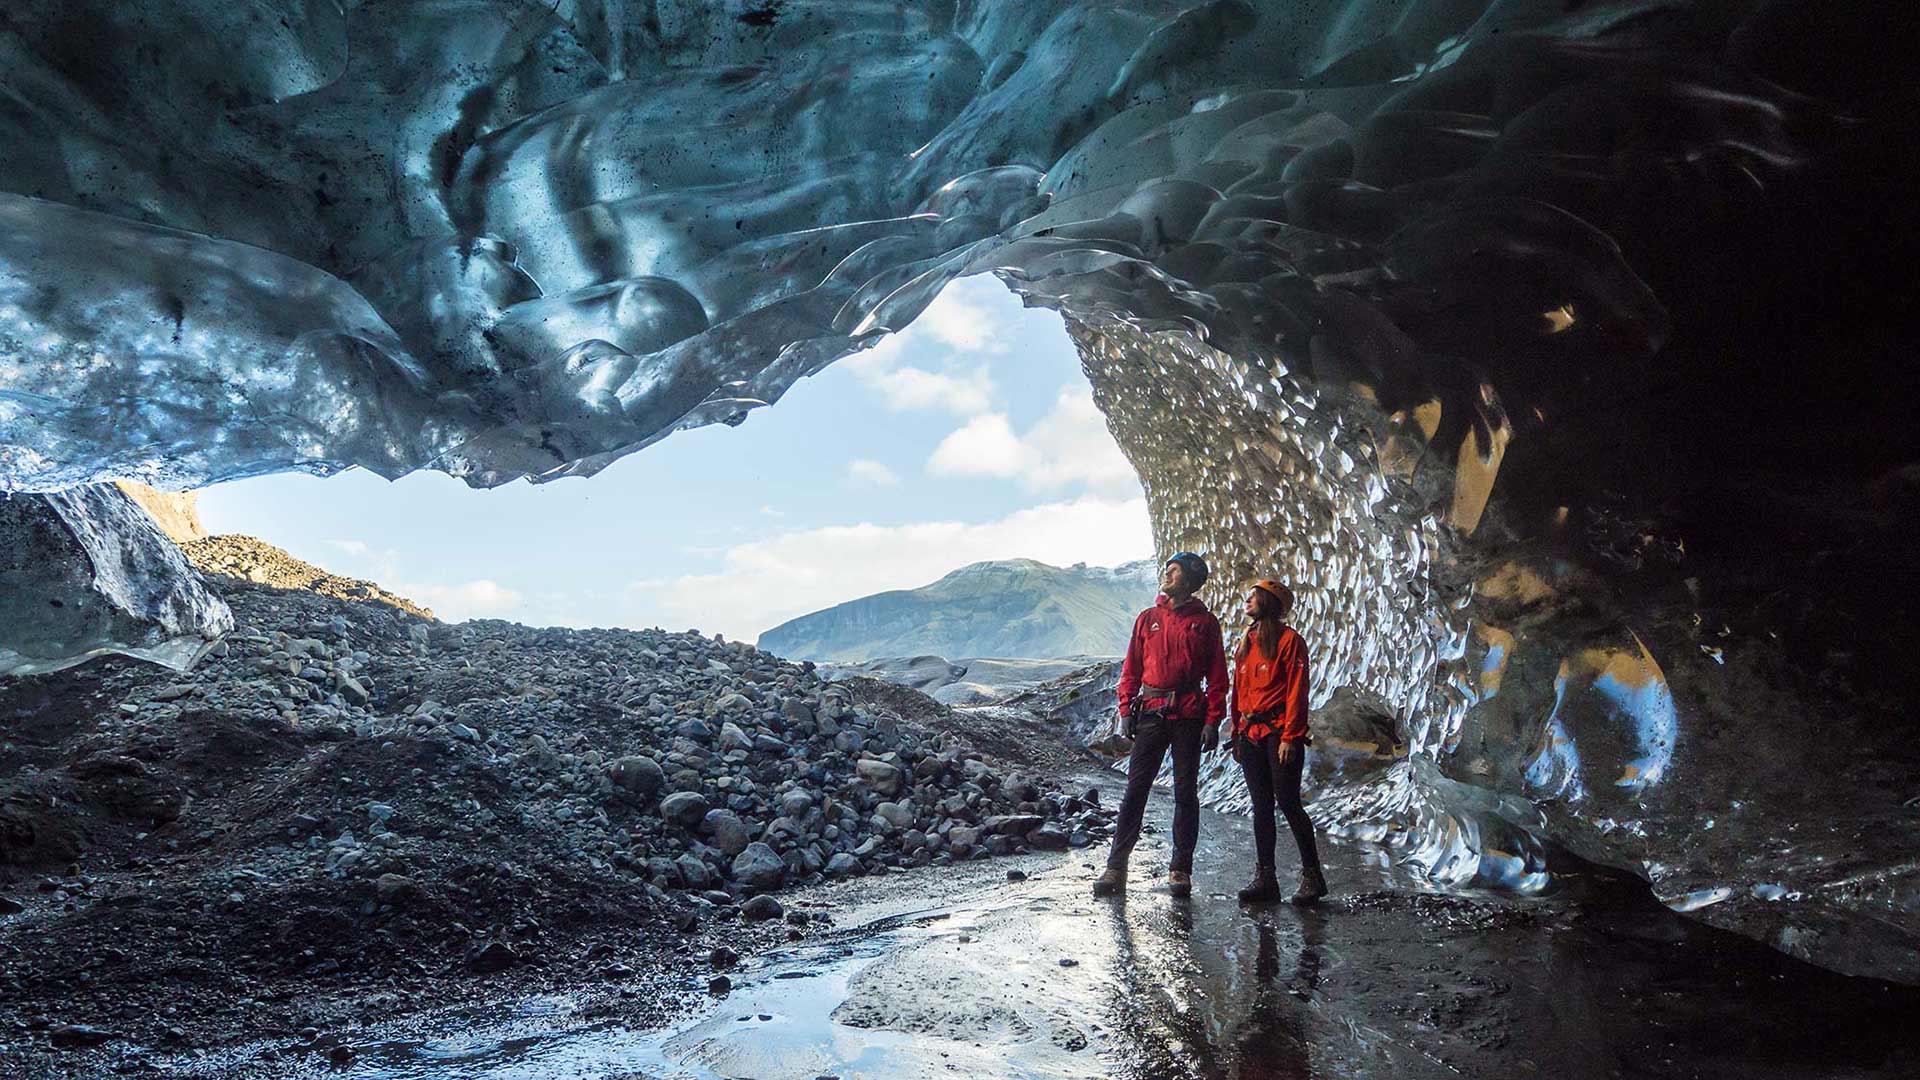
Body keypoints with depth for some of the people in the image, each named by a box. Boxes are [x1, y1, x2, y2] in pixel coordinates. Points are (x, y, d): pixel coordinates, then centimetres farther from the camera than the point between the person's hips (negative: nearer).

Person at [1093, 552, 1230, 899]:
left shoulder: (1205, 622, 4)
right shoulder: (1148, 618, 11)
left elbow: (1217, 675, 1)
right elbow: (1132, 668, 12)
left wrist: (1213, 721, -6)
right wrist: (1126, 709, 2)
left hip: (1189, 716, -2)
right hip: (1152, 713, 2)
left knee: (1186, 792, 4)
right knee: (1135, 789, -1)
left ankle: (1181, 870, 11)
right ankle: (1116, 867, 1)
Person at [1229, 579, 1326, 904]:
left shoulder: (1289, 639, -5)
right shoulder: (1246, 642, 17)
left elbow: (1297, 691, -10)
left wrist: (1290, 736, -16)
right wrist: (1236, 734, 14)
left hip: (1279, 732, -7)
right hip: (1250, 735, 7)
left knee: (1288, 803, -6)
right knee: (1261, 806, 7)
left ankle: (1312, 875, 4)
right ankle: (1265, 878, 10)